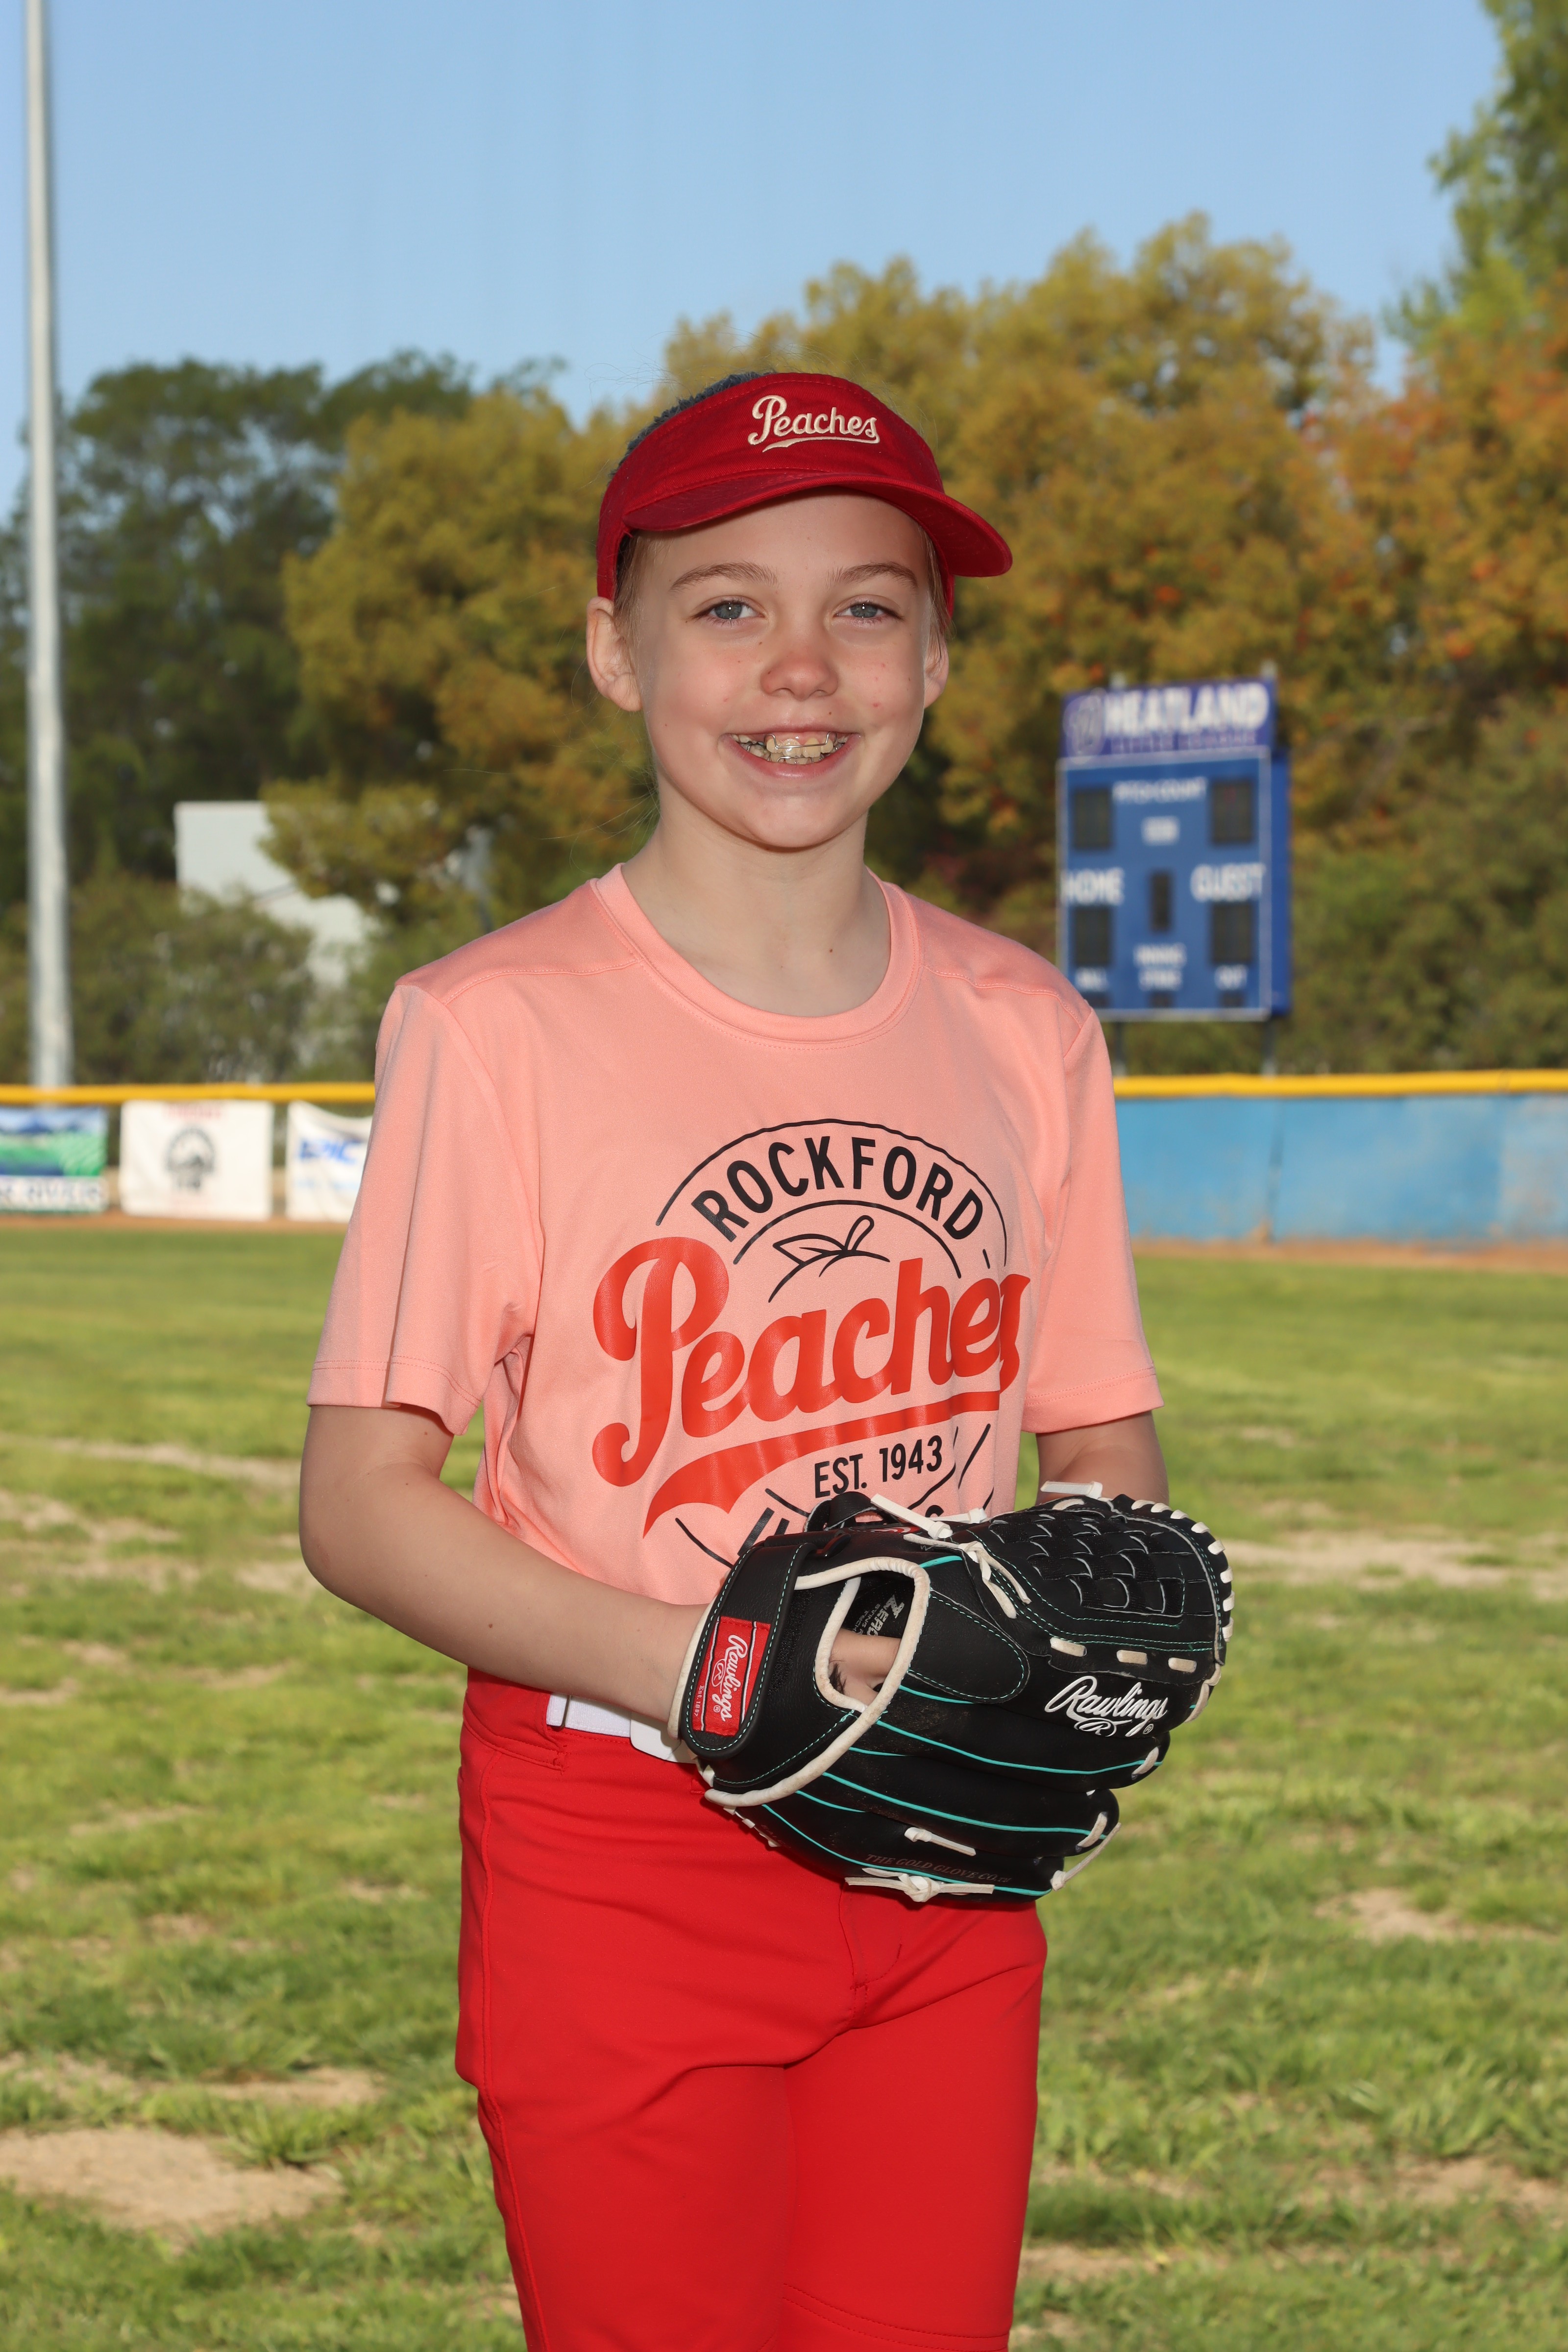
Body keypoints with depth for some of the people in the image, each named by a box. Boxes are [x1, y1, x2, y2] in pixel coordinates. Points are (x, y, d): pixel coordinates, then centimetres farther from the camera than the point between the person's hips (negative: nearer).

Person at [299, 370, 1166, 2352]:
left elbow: (1104, 1449, 13)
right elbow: (360, 1503, -9)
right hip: (617, 1869, -4)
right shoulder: (496, 1025, -8)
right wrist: (702, 1669, -23)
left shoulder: (1023, 1033, 6)